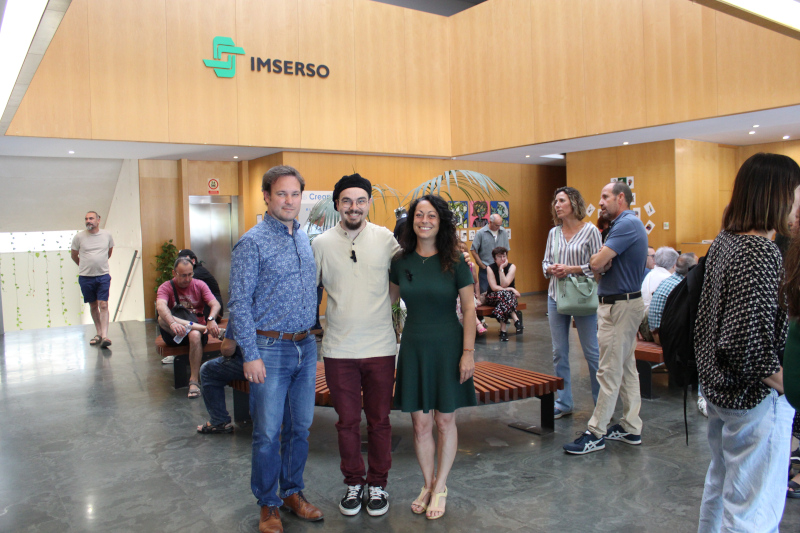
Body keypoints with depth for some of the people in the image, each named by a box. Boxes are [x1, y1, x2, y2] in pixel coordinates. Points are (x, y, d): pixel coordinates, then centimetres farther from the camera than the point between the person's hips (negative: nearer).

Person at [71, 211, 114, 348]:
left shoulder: (107, 235, 2)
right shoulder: (79, 236, -1)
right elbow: (74, 256, 12)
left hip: (103, 276, -1)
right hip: (85, 277, 1)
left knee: (103, 305, -9)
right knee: (93, 306, 10)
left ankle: (105, 336, -13)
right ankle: (99, 333, 21)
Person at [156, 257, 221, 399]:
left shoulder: (199, 285, 4)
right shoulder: (166, 287, -1)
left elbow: (215, 304, -11)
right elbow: (161, 306, -24)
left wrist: (211, 319, -35)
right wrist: (172, 323, -45)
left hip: (196, 330, 0)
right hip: (173, 334, 0)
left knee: (195, 335, -36)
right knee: (162, 318, -31)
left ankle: (194, 380, -30)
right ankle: (204, 327, -34)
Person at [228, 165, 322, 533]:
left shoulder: (305, 239, 10)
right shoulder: (252, 242, -10)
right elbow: (239, 304, -12)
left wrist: (311, 340, 14)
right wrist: (251, 355, -16)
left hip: (305, 347, 6)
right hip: (270, 349, -6)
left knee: (300, 427, 14)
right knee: (268, 433, 3)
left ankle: (293, 492, 31)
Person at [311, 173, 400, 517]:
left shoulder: (385, 239, -2)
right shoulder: (321, 243, 0)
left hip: (380, 347, 0)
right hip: (339, 349, 0)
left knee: (379, 421, 12)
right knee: (347, 421, 12)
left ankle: (378, 483, 31)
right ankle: (354, 483, 31)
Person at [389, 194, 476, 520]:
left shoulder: (454, 261, -7)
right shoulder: (401, 262, 0)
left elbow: (469, 308, -6)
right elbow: (390, 298, 15)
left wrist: (468, 352, -10)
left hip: (447, 347, -2)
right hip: (413, 346, 2)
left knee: (445, 421, 9)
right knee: (420, 423, 9)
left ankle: (440, 487, 26)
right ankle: (428, 485, 28)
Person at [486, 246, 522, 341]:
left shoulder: (512, 267, -5)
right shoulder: (490, 268, -6)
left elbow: (504, 284, -17)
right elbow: (494, 287, -16)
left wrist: (501, 269, -20)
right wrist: (510, 289, -21)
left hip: (510, 295, 1)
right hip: (493, 297, -1)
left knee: (506, 296, -36)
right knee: (504, 294, -35)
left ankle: (503, 330, -38)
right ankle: (516, 320, -37)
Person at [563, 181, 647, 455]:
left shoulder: (627, 224, -16)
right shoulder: (627, 224, 17)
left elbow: (596, 263, -23)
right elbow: (598, 266, 12)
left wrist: (599, 260, -1)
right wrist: (602, 261, -10)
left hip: (619, 306, -11)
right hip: (623, 303, 11)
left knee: (609, 371, -5)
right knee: (626, 368, 14)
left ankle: (596, 433, 2)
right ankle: (631, 428, 23)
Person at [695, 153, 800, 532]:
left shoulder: (723, 242, 5)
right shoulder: (762, 253, -22)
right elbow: (748, 343, -27)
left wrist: (711, 372, 17)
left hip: (718, 388, 9)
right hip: (754, 400, -9)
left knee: (719, 486, 25)